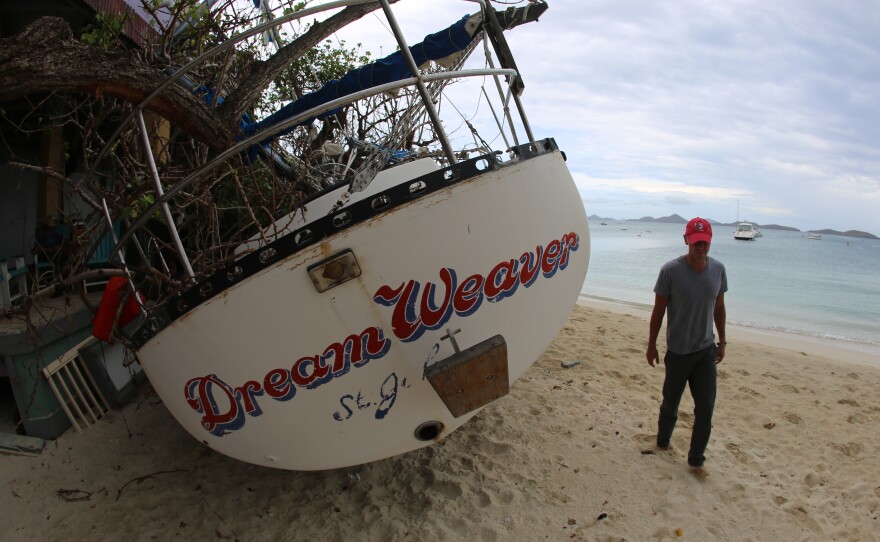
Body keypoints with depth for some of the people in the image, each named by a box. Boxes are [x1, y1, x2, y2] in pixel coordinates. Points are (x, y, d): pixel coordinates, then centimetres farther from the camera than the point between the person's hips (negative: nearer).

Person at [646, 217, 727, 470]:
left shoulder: (718, 269, -3)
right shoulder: (670, 271, -15)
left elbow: (719, 307, 10)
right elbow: (658, 310, -7)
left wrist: (722, 341, 14)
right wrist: (651, 345, -3)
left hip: (706, 349, 3)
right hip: (678, 351, -3)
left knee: (706, 406, 1)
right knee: (671, 402, 13)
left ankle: (696, 458, 16)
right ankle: (663, 440, 39)